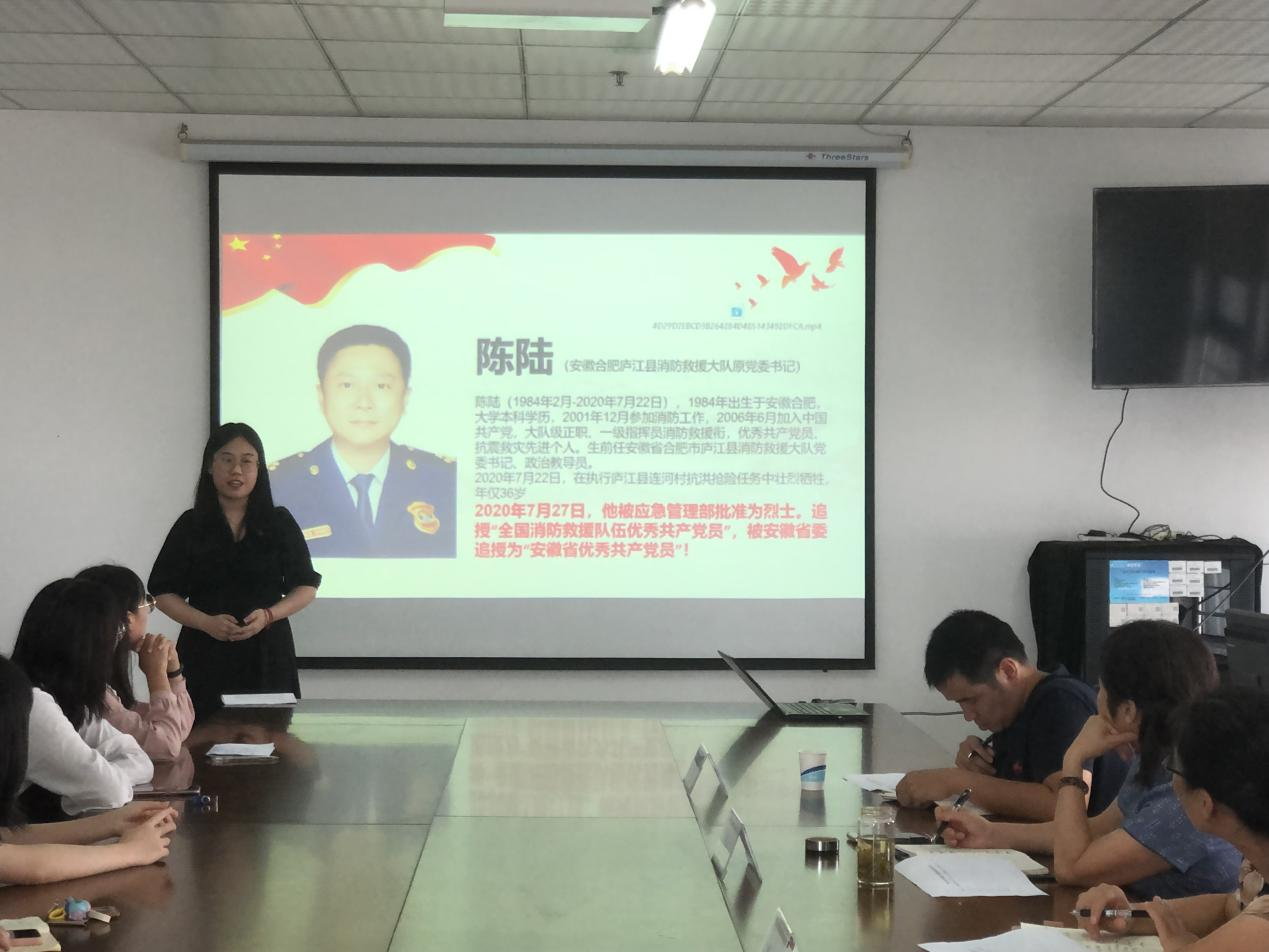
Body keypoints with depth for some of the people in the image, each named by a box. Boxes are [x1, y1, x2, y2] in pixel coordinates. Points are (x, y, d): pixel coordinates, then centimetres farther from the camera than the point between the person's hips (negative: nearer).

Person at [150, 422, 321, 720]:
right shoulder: (190, 525, 6)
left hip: (267, 654, 0)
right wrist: (206, 622, -12)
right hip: (206, 656, 0)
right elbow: (164, 592, 5)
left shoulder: (280, 523, 6)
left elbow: (306, 587, 7)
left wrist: (268, 615, -11)